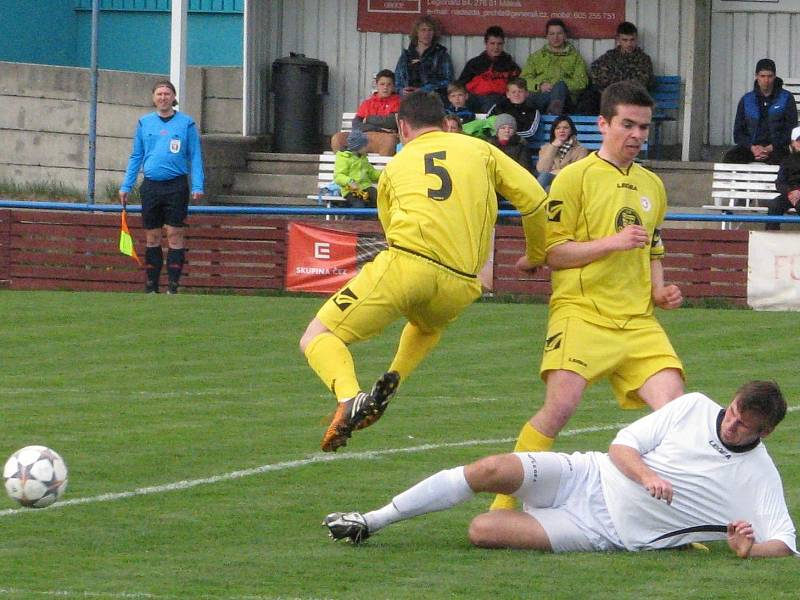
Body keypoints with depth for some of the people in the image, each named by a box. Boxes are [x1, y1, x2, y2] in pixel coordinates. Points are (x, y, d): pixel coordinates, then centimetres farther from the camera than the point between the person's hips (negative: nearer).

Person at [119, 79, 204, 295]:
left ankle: (173, 286, -3)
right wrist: (126, 186, 10)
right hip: (151, 186, 2)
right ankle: (151, 288, 9)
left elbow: (195, 156, 5)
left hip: (176, 186, -2)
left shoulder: (186, 123, 4)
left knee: (175, 235, -5)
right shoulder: (144, 123, 11)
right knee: (152, 237, 5)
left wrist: (197, 186, -5)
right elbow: (136, 156, 15)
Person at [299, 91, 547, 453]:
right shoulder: (481, 151, 19)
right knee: (429, 325, 38)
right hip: (459, 286, 3)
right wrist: (537, 254, 29)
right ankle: (394, 378, 8)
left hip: (406, 265, -3)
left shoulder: (395, 167, 21)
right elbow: (534, 199, 13)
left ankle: (350, 399, -28)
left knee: (317, 338, 2)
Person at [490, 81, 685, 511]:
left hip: (638, 321, 5)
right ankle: (505, 505, -10)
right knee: (561, 404, -22)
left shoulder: (652, 186, 21)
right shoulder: (575, 177, 1)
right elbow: (553, 252, -4)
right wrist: (611, 242, -15)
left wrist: (660, 291, 14)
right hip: (582, 312, -5)